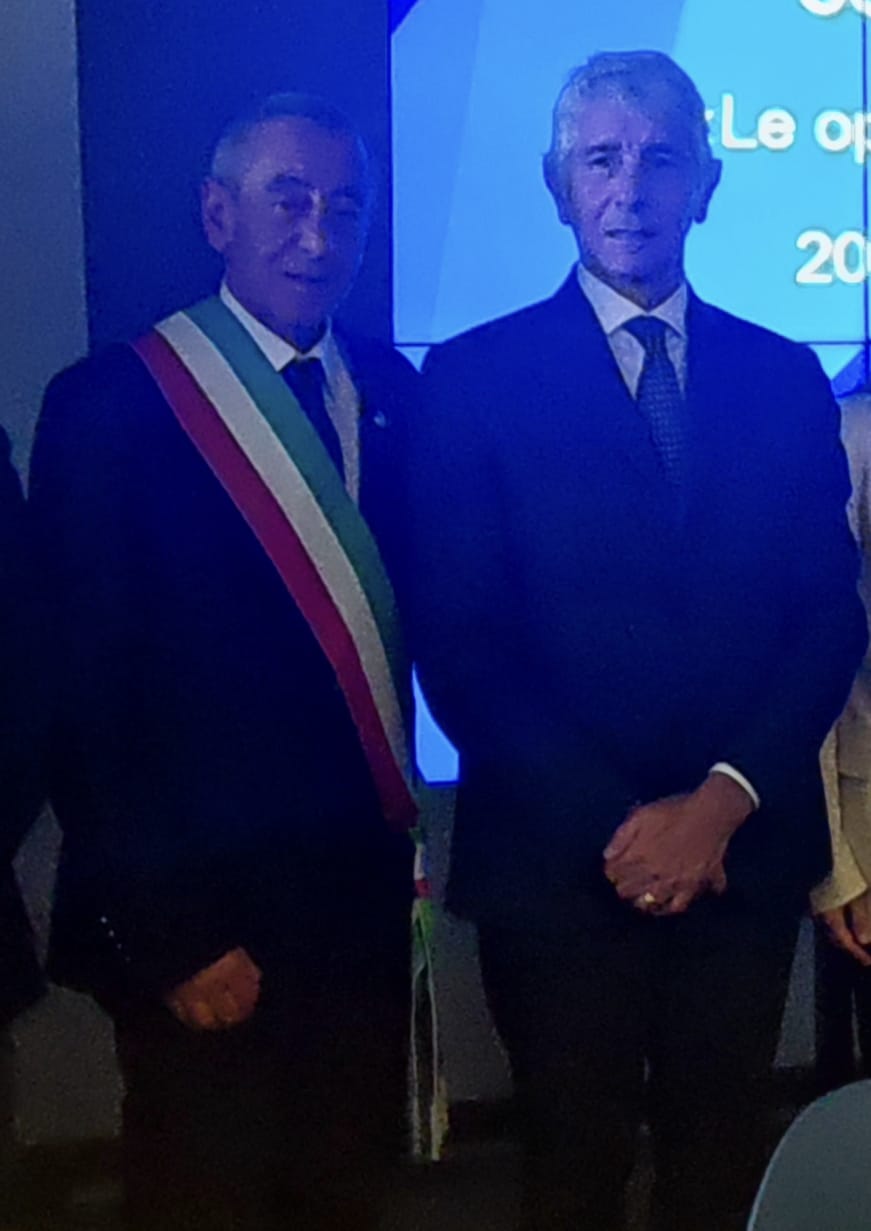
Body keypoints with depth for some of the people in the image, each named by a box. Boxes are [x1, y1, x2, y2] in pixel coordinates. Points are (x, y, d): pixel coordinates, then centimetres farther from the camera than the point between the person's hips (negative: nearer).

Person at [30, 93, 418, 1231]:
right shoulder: (109, 405, -11)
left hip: (364, 895, 5)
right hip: (207, 926, -4)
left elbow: (395, 615, 7)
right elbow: (91, 698, -12)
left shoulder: (390, 390, 5)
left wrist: (395, 825, -2)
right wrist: (167, 932, -12)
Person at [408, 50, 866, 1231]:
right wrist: (613, 822, -14)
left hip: (746, 851, 3)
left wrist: (723, 800, -10)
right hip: (559, 858, -2)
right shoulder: (475, 377, -3)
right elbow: (457, 641, -8)